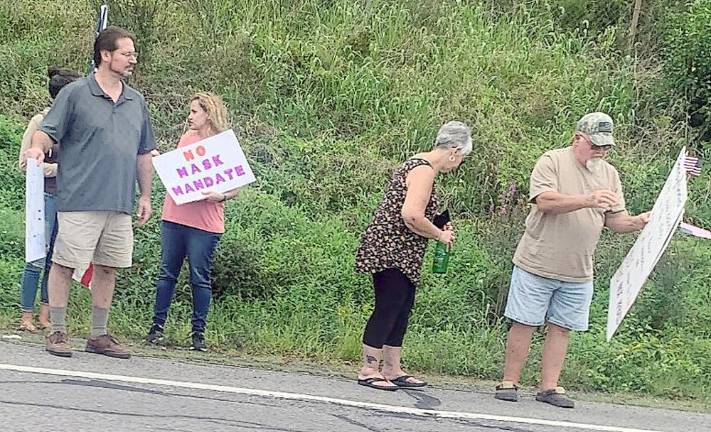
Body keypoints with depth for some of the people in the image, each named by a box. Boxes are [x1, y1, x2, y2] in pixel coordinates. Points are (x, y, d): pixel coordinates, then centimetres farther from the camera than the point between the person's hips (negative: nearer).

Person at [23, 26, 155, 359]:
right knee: (64, 264, -2)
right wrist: (37, 148, -26)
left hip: (120, 204, 6)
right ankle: (57, 332, 7)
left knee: (108, 268, 9)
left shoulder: (136, 102, 15)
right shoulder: (75, 94, -2)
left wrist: (146, 196, 17)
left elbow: (144, 153, 21)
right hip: (80, 200, -5)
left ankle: (99, 335, 18)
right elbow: (48, 131, -4)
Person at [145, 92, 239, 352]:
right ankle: (157, 326, 12)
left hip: (204, 223, -5)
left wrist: (220, 196, -22)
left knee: (200, 278, 1)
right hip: (174, 216, 5)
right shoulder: (186, 138, 12)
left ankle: (199, 333, 8)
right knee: (167, 273, 7)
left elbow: (236, 187, -3)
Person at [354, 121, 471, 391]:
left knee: (401, 310, 12)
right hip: (392, 251, -11)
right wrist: (440, 235, -11)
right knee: (387, 310, -7)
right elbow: (411, 216, -26)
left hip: (400, 255, 11)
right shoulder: (424, 170, -16)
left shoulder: (419, 165, 17)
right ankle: (368, 370, -3)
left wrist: (438, 229, 13)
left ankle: (392, 369, 16)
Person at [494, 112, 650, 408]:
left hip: (578, 272, 5)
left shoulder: (609, 174, 11)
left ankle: (549, 387, 12)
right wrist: (587, 200, -31)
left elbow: (615, 220, 11)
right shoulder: (552, 161, -7)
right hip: (537, 264, -5)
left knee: (561, 328, 6)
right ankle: (509, 383, 8)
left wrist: (638, 222, -11)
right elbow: (545, 201, -21)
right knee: (524, 324, 0)